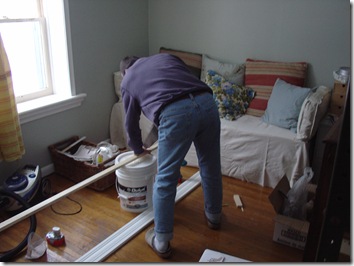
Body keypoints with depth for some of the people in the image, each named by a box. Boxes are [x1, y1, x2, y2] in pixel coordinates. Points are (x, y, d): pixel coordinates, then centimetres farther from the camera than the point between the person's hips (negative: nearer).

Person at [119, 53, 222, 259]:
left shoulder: (127, 80, 26)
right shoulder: (166, 56, 34)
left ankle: (161, 242, 19)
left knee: (166, 180, 8)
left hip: (176, 113, -4)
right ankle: (214, 216, 44)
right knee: (211, 166, 22)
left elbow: (131, 123, 32)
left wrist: (138, 149, 49)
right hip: (207, 103, 5)